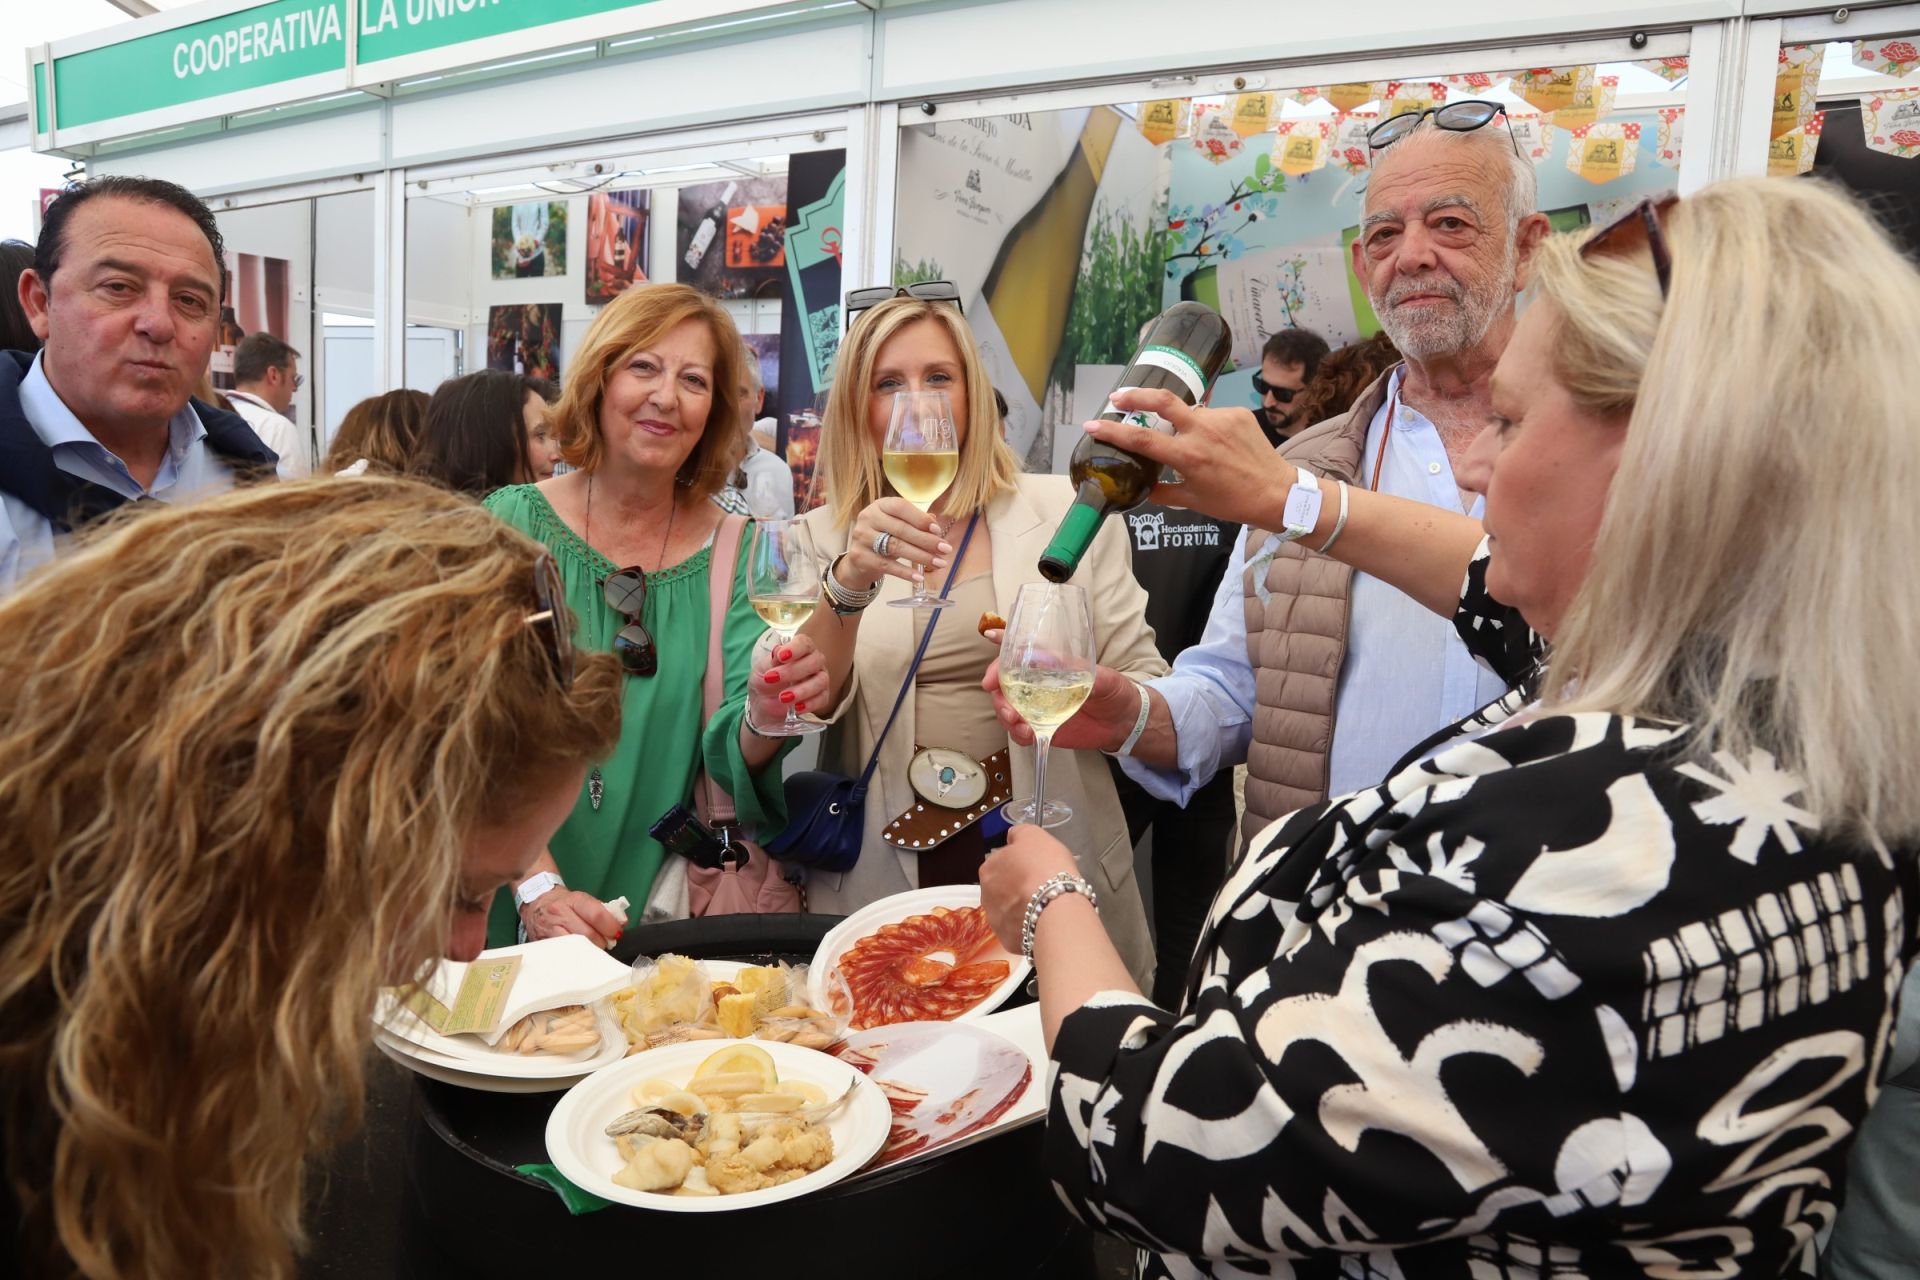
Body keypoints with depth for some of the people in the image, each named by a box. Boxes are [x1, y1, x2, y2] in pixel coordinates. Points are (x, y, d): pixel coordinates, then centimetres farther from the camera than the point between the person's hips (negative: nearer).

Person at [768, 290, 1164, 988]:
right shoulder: (819, 541, 3)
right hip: (884, 874, 0)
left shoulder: (1066, 511, 2)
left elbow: (1145, 685, 4)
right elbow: (802, 704, -9)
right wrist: (849, 584, -26)